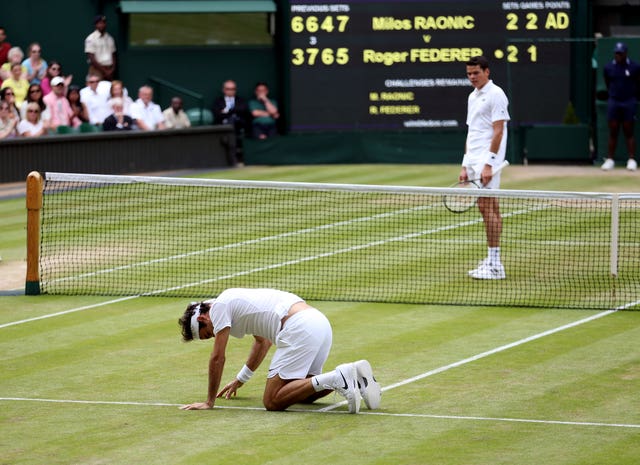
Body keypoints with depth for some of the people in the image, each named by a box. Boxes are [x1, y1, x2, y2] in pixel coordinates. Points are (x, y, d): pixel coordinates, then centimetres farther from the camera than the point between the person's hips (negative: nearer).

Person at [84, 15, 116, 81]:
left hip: (109, 70, 5)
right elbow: (91, 58, -10)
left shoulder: (109, 38, 14)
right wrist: (103, 70, -12)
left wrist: (112, 69, -1)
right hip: (97, 69, -5)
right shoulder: (91, 39, -5)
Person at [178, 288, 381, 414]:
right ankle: (354, 377, 2)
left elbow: (217, 358, 1)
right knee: (303, 391, 22)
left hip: (299, 328, -10)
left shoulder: (219, 306, 4)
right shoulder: (235, 300, 31)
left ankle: (336, 379, -23)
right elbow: (263, 341, 46)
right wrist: (240, 379, 50)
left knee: (272, 401, -10)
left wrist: (210, 402, 9)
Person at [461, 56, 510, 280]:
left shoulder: (495, 95, -9)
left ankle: (494, 264, -11)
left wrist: (488, 164, -20)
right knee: (490, 209, 10)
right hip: (474, 161, 9)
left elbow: (498, 131, -15)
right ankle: (492, 262, 11)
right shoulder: (473, 97, 18)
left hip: (487, 161, -9)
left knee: (486, 207, -12)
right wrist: (466, 166, 16)